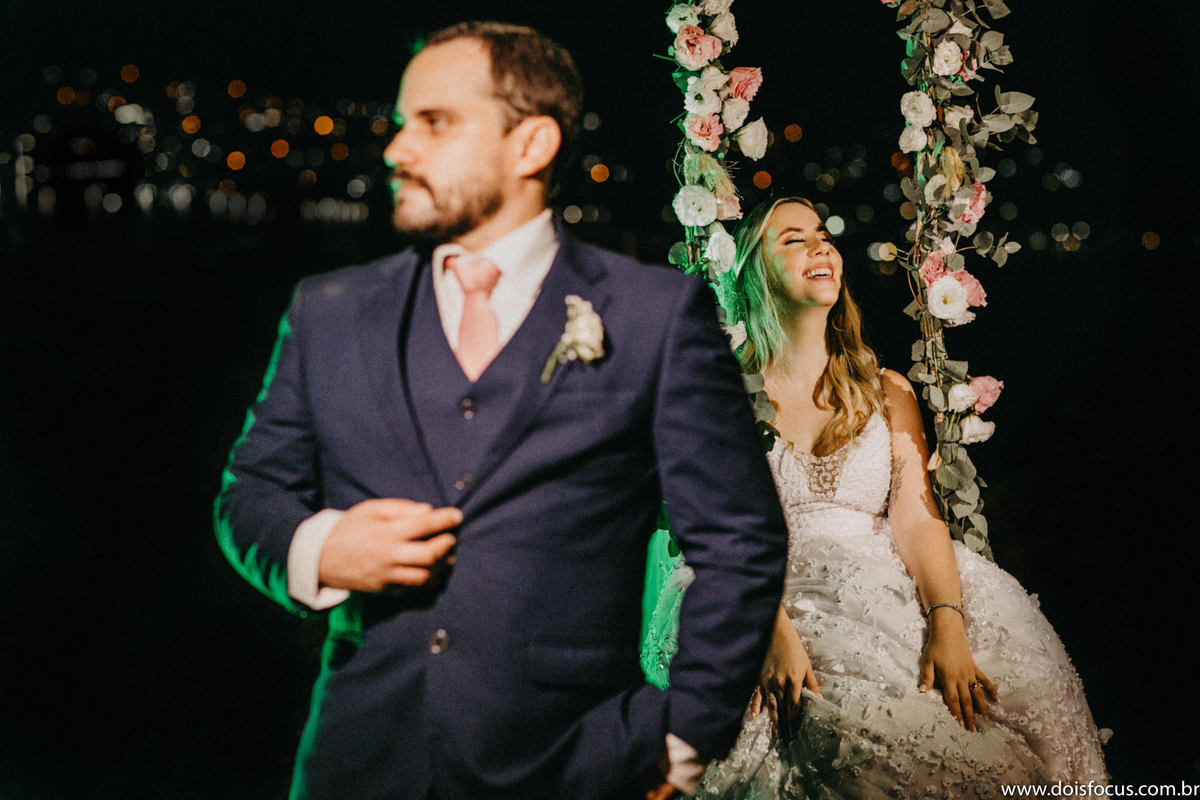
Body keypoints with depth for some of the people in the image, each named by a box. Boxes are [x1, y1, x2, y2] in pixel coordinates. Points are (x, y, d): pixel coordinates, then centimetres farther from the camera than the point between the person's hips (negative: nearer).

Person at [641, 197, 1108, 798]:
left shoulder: (888, 393, 18)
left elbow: (916, 517, 3)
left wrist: (947, 622, -18)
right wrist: (774, 630, -24)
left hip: (890, 593, 4)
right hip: (766, 601, -3)